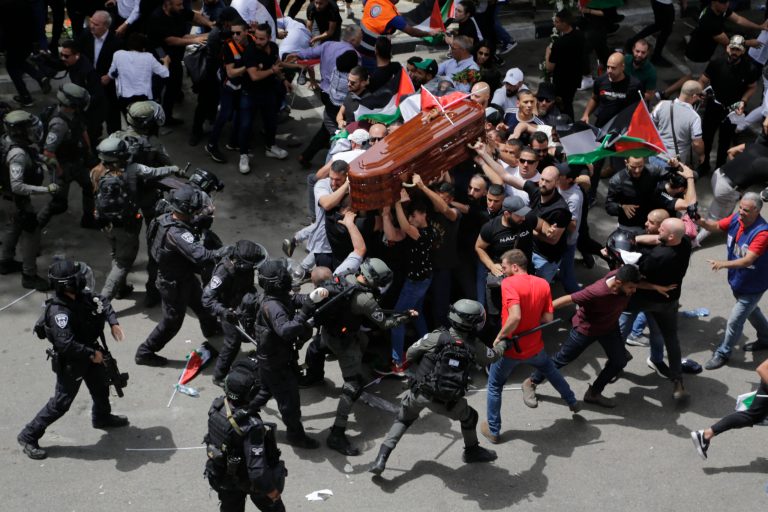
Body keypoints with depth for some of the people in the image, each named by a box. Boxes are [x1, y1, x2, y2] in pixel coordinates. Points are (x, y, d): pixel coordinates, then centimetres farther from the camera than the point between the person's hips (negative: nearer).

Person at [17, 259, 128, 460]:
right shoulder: (59, 311, -36)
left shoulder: (82, 295, -11)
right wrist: (92, 354, -28)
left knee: (101, 387, 28)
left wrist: (114, 323, -7)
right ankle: (28, 436, 14)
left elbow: (102, 302, 8)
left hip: (90, 350, 8)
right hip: (71, 362, -8)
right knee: (61, 402, 0)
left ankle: (102, 417, 56)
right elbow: (66, 344, -39)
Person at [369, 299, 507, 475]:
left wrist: (420, 363, 19)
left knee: (402, 420, 22)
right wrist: (503, 343, 37)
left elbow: (411, 353, -3)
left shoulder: (437, 337, -10)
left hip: (419, 393, 1)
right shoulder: (476, 347, -6)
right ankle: (472, 451, 47)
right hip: (445, 402, -1)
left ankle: (381, 459, 10)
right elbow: (493, 355, 15)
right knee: (469, 417, 27)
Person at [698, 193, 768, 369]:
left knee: (734, 321, 1)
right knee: (751, 311, 29)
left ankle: (723, 353, 21)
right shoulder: (736, 219, -13)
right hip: (737, 280, 7)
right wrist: (700, 221, -24)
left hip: (753, 285, -7)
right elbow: (716, 226, -2)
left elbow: (748, 260, -39)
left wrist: (724, 264, -52)